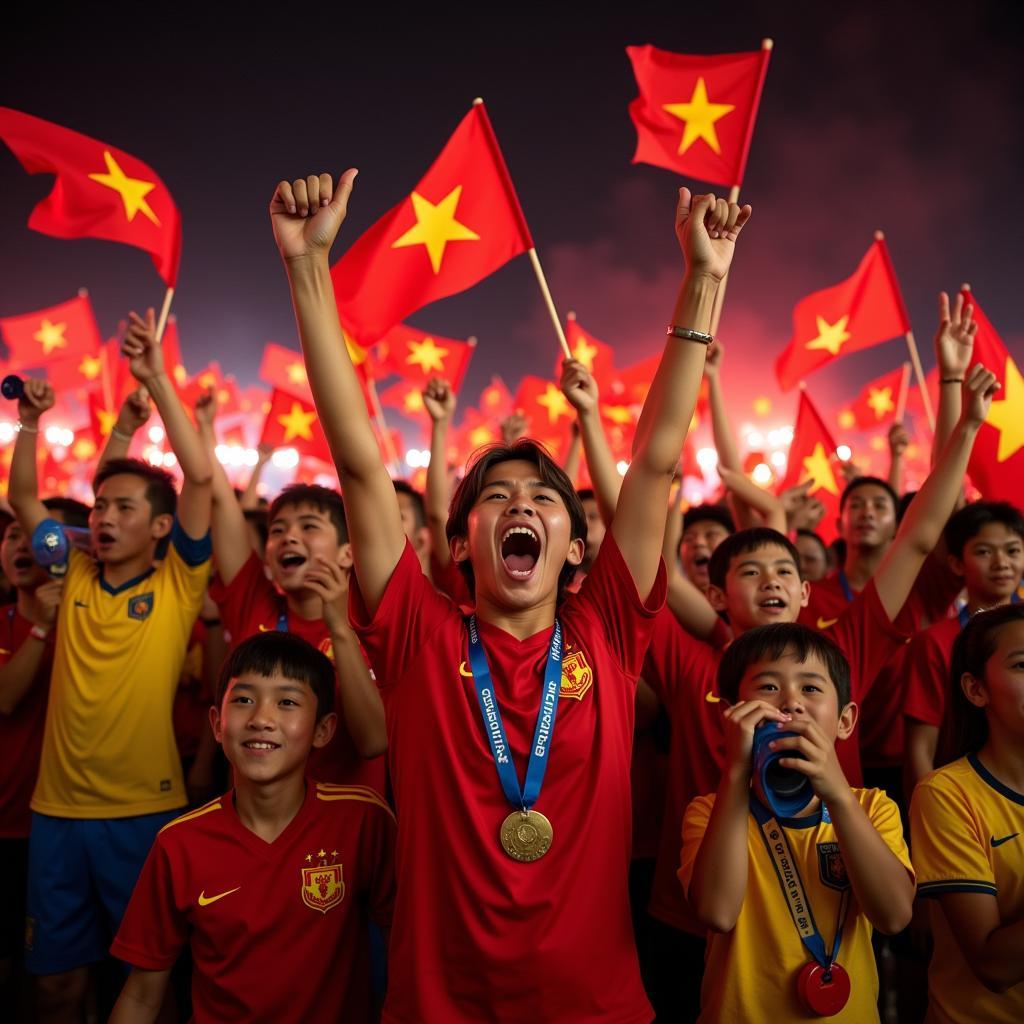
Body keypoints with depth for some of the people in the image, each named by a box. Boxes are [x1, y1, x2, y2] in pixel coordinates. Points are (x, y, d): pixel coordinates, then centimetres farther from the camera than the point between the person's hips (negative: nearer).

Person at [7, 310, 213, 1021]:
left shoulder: (178, 584, -6)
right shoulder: (76, 577, 6)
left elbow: (201, 477, -16)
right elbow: (22, 498, 11)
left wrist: (156, 380, -20)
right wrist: (31, 422, -2)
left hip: (144, 809, -4)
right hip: (58, 807, 4)